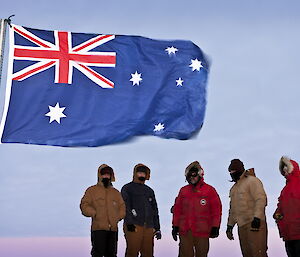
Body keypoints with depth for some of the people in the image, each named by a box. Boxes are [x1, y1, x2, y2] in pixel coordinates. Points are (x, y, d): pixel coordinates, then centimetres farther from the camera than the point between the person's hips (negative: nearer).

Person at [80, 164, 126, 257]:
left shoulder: (116, 192, 20)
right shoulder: (92, 190, 6)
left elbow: (122, 207, 19)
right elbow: (84, 205, -1)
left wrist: (117, 217, 2)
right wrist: (95, 214, -15)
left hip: (113, 228, 5)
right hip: (98, 228, -4)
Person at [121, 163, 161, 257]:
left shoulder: (149, 191, 24)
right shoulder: (127, 188, 7)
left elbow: (155, 210, 24)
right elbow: (125, 207, -6)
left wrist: (157, 228, 16)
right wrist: (129, 223, -19)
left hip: (148, 227, 5)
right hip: (134, 226, -5)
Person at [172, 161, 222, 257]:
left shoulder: (209, 190, 4)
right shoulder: (183, 191, 14)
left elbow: (216, 210, 1)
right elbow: (177, 209, 15)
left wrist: (215, 227, -4)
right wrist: (175, 226, 10)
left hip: (202, 231, -2)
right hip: (185, 231, 3)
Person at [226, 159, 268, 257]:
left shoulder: (252, 181, -3)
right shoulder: (233, 188, 24)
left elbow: (261, 199, -15)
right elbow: (232, 209, 30)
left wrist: (257, 217, -24)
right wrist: (230, 226, 24)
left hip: (254, 223, -8)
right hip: (241, 225, 9)